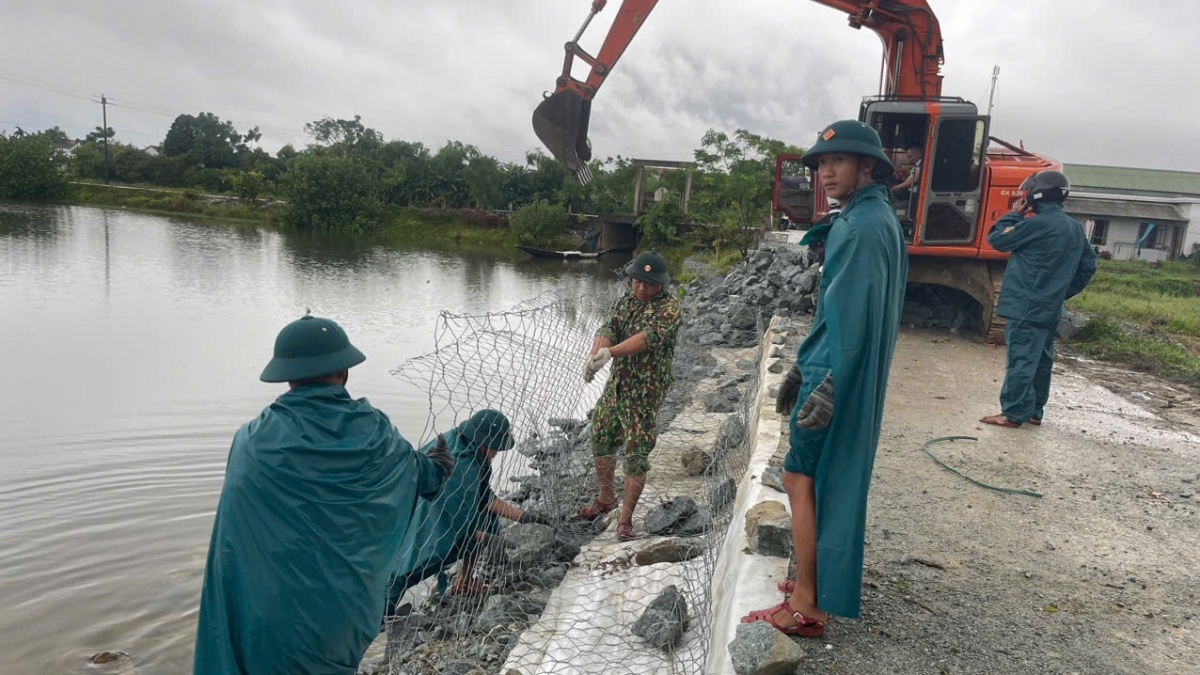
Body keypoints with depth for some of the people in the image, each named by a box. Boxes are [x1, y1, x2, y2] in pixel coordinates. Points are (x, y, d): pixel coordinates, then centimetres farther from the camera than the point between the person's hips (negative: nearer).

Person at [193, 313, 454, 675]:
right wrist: (438, 464, 36)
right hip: (352, 615, 2)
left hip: (279, 620, -2)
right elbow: (422, 474, 13)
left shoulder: (253, 441, -14)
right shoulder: (375, 432, -8)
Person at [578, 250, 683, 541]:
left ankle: (625, 518, 11)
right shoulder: (625, 303, 10)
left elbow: (649, 337, -26)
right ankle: (606, 498, 39)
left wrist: (610, 352, -38)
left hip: (646, 392, -7)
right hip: (616, 384, 7)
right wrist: (595, 354, -28)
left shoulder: (670, 307, -10)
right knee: (600, 441, 16)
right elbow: (607, 330, -5)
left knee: (637, 455, -3)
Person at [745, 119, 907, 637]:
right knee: (832, 478, 16)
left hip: (839, 376, -10)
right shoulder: (866, 219, 15)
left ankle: (805, 607, 3)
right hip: (835, 370, 10)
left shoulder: (864, 226, -17)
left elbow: (856, 313, -24)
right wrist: (803, 368, 21)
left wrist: (829, 386, -26)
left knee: (801, 478, -4)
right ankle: (820, 578, 29)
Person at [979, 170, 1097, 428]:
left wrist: (1014, 214, 3)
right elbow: (1088, 266, 17)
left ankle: (1012, 414, -2)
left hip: (1026, 306, -9)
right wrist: (1063, 292, 21)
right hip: (1050, 307, 9)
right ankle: (1034, 412, 22)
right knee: (1041, 360, 14)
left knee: (1020, 360, -5)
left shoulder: (1037, 223, -17)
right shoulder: (1075, 227, 11)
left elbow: (996, 239, -9)